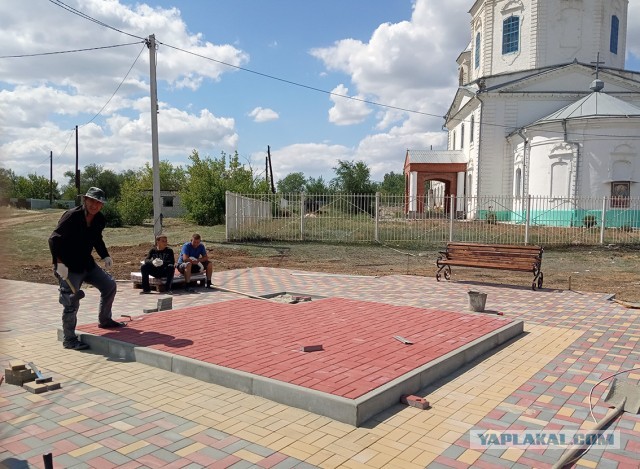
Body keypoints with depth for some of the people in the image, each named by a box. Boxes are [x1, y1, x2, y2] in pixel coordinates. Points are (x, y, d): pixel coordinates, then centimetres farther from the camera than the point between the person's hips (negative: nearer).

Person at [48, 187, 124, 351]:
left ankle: (104, 320, 30)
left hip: (87, 263, 7)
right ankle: (69, 339, 9)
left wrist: (105, 256, 7)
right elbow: (54, 239, -22)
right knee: (72, 302, -6)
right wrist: (60, 263, -28)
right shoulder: (71, 216, -21)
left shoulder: (100, 220, 1)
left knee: (110, 285, 11)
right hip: (68, 267, -7)